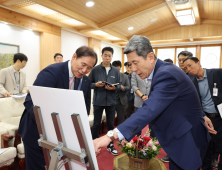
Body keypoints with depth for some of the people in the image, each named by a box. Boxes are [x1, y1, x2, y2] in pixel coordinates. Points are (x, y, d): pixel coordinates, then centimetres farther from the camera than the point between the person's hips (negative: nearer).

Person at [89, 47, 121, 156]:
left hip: (111, 102, 2)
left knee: (110, 124, 12)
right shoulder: (95, 70, -2)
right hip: (98, 101, -2)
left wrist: (114, 88, -15)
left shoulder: (116, 71, 4)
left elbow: (119, 86, 5)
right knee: (96, 124, 9)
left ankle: (110, 145, 28)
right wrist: (96, 84, -20)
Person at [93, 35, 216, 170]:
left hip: (188, 141, -9)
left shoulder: (166, 74, -29)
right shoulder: (164, 70, 3)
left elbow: (150, 110, -41)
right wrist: (202, 116, 21)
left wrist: (112, 135, -46)